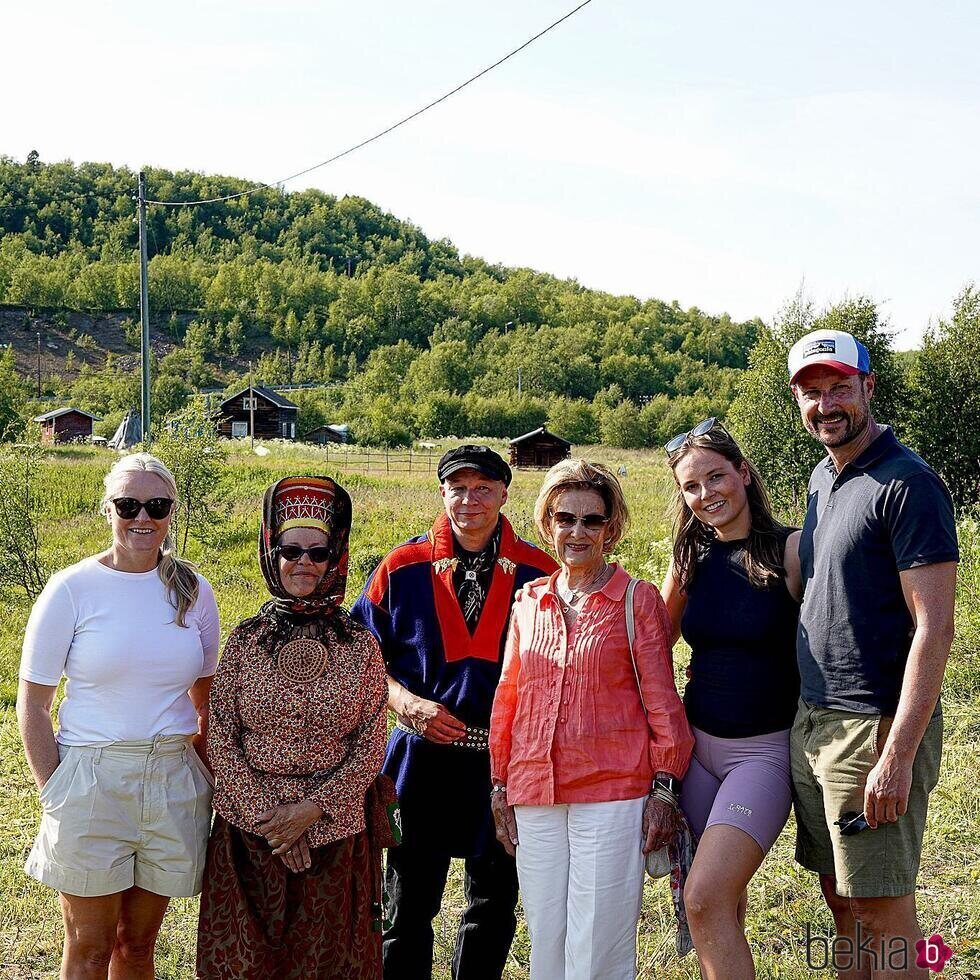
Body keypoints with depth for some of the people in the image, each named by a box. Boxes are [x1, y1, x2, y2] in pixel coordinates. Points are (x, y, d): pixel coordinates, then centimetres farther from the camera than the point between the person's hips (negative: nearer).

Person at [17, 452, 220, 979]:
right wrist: (53, 793, -9)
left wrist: (206, 776, 5)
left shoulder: (193, 591, 3)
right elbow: (32, 704, -4)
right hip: (91, 777, -3)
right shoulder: (72, 589, -7)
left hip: (173, 781, 3)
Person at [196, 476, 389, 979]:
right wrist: (267, 815, -10)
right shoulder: (245, 640, 0)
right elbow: (220, 739, -2)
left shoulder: (360, 646, -1)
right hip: (248, 830, 0)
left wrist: (311, 810, -11)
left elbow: (370, 749, -2)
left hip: (333, 832, 0)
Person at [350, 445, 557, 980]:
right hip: (422, 756, 0)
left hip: (507, 760, 0)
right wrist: (407, 703, -11)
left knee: (493, 903, 13)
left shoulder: (537, 573, -1)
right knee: (408, 904, 9)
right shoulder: (402, 568, -1)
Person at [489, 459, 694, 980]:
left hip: (613, 794, -4)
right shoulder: (527, 602, 12)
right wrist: (501, 790, 14)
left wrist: (663, 788, -5)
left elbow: (662, 700, 0)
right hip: (535, 796, 4)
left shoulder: (637, 600, 0)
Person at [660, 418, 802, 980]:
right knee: (724, 901, 10)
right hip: (698, 745, 5)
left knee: (705, 897, -18)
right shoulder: (691, 556, 6)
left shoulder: (791, 549, -9)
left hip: (765, 749, -5)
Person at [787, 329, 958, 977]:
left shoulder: (907, 485, -13)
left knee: (882, 912, 0)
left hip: (876, 728, -8)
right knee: (840, 897, 16)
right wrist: (808, 716, 15)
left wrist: (898, 755, -23)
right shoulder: (822, 478, 13)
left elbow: (934, 629, -18)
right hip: (811, 722, 8)